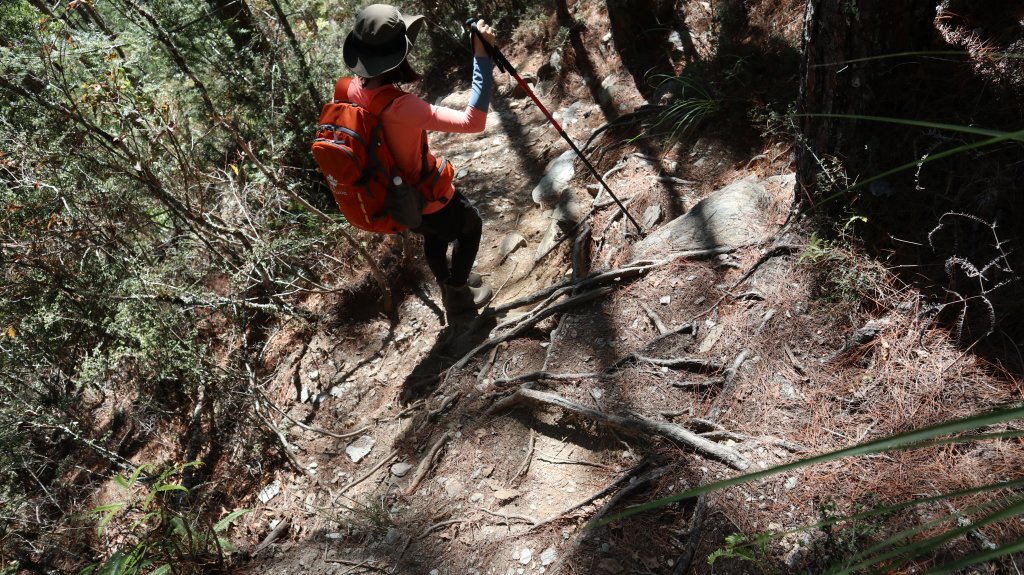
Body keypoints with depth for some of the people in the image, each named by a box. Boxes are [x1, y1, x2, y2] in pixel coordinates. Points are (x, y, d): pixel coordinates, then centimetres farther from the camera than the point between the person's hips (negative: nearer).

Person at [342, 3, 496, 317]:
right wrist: (482, 56, -45)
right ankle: (458, 295, 41)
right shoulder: (400, 107, -41)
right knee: (471, 225, 26)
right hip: (427, 198, -7)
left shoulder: (350, 92, -16)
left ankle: (448, 288, 59)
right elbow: (472, 122, -46)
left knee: (433, 234, 37)